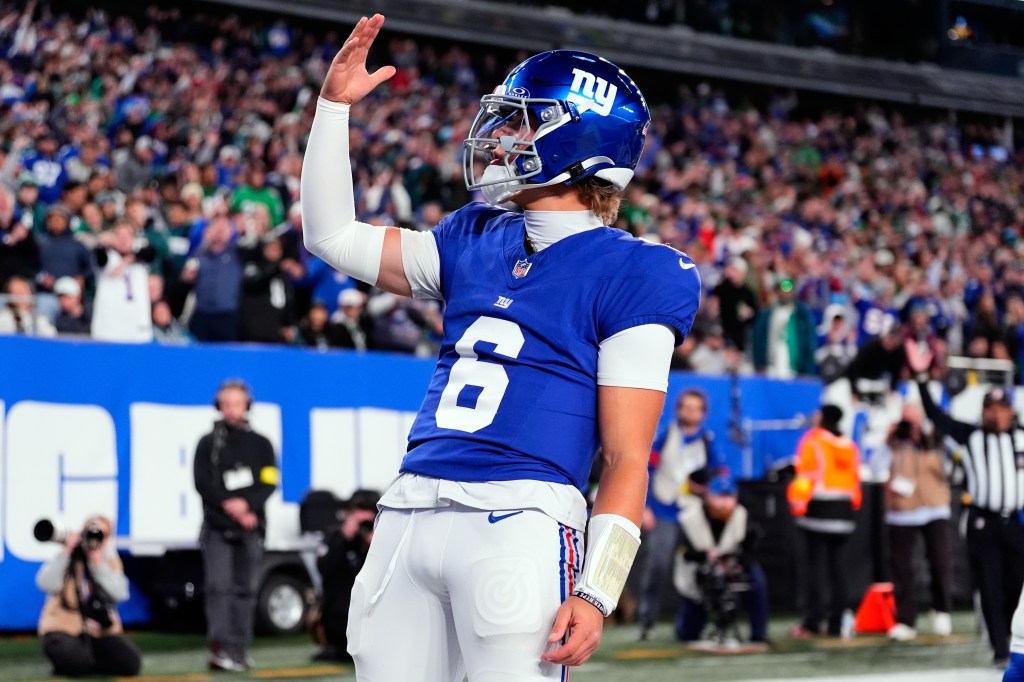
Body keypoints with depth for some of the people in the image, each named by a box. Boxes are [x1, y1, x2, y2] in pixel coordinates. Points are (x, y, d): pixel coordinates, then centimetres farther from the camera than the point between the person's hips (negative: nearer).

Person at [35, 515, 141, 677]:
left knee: (130, 663, -18)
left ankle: (86, 661, 3)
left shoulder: (110, 562, 4)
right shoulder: (68, 559, -3)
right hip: (64, 629, -3)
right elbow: (46, 584, -22)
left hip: (101, 632, 4)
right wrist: (67, 552, -21)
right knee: (74, 660, -36)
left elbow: (119, 594, -16)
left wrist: (97, 561, -19)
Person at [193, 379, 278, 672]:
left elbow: (269, 483, 3)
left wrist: (247, 505, -13)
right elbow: (202, 483, -2)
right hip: (217, 527, -2)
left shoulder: (261, 444, 12)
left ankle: (240, 650, 8)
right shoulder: (208, 443, 7)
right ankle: (220, 648, -18)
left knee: (245, 590, 4)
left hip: (251, 527, 2)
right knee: (219, 587, -12)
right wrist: (230, 506, -13)